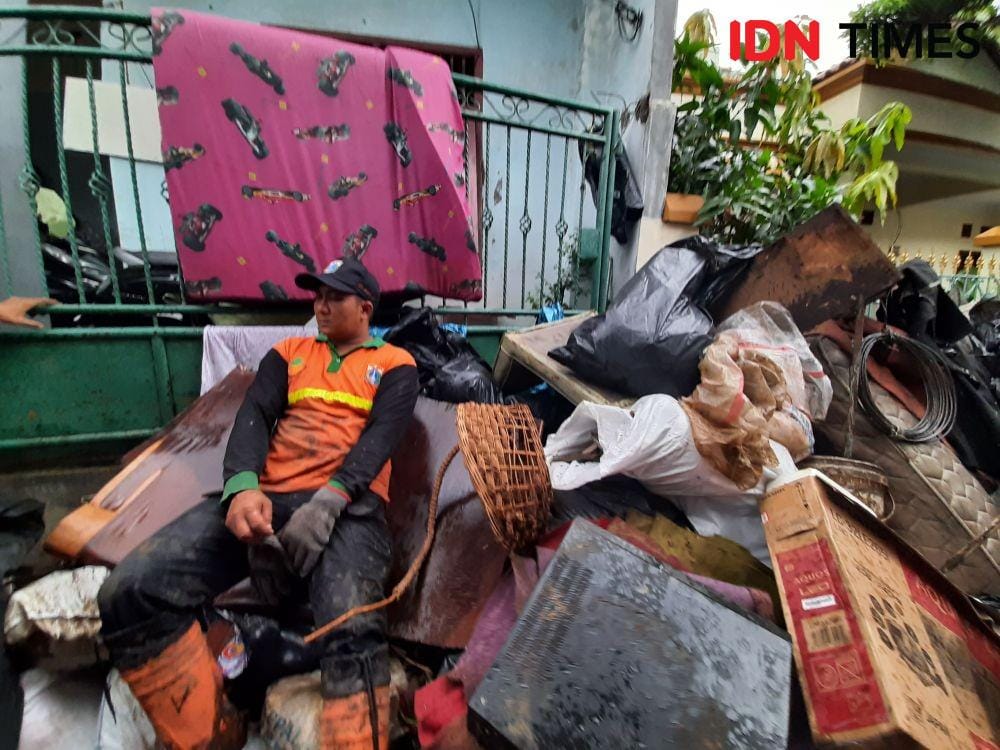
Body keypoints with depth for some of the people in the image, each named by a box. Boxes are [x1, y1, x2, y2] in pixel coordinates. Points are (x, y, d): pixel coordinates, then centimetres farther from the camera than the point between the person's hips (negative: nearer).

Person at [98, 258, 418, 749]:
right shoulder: (288, 353, 23)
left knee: (353, 630, -31)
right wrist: (243, 487, -14)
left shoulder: (395, 365, 12)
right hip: (264, 498, 5)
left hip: (346, 506, -4)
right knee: (129, 592, -16)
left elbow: (381, 434, -4)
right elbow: (253, 417, 7)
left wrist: (328, 500, -21)